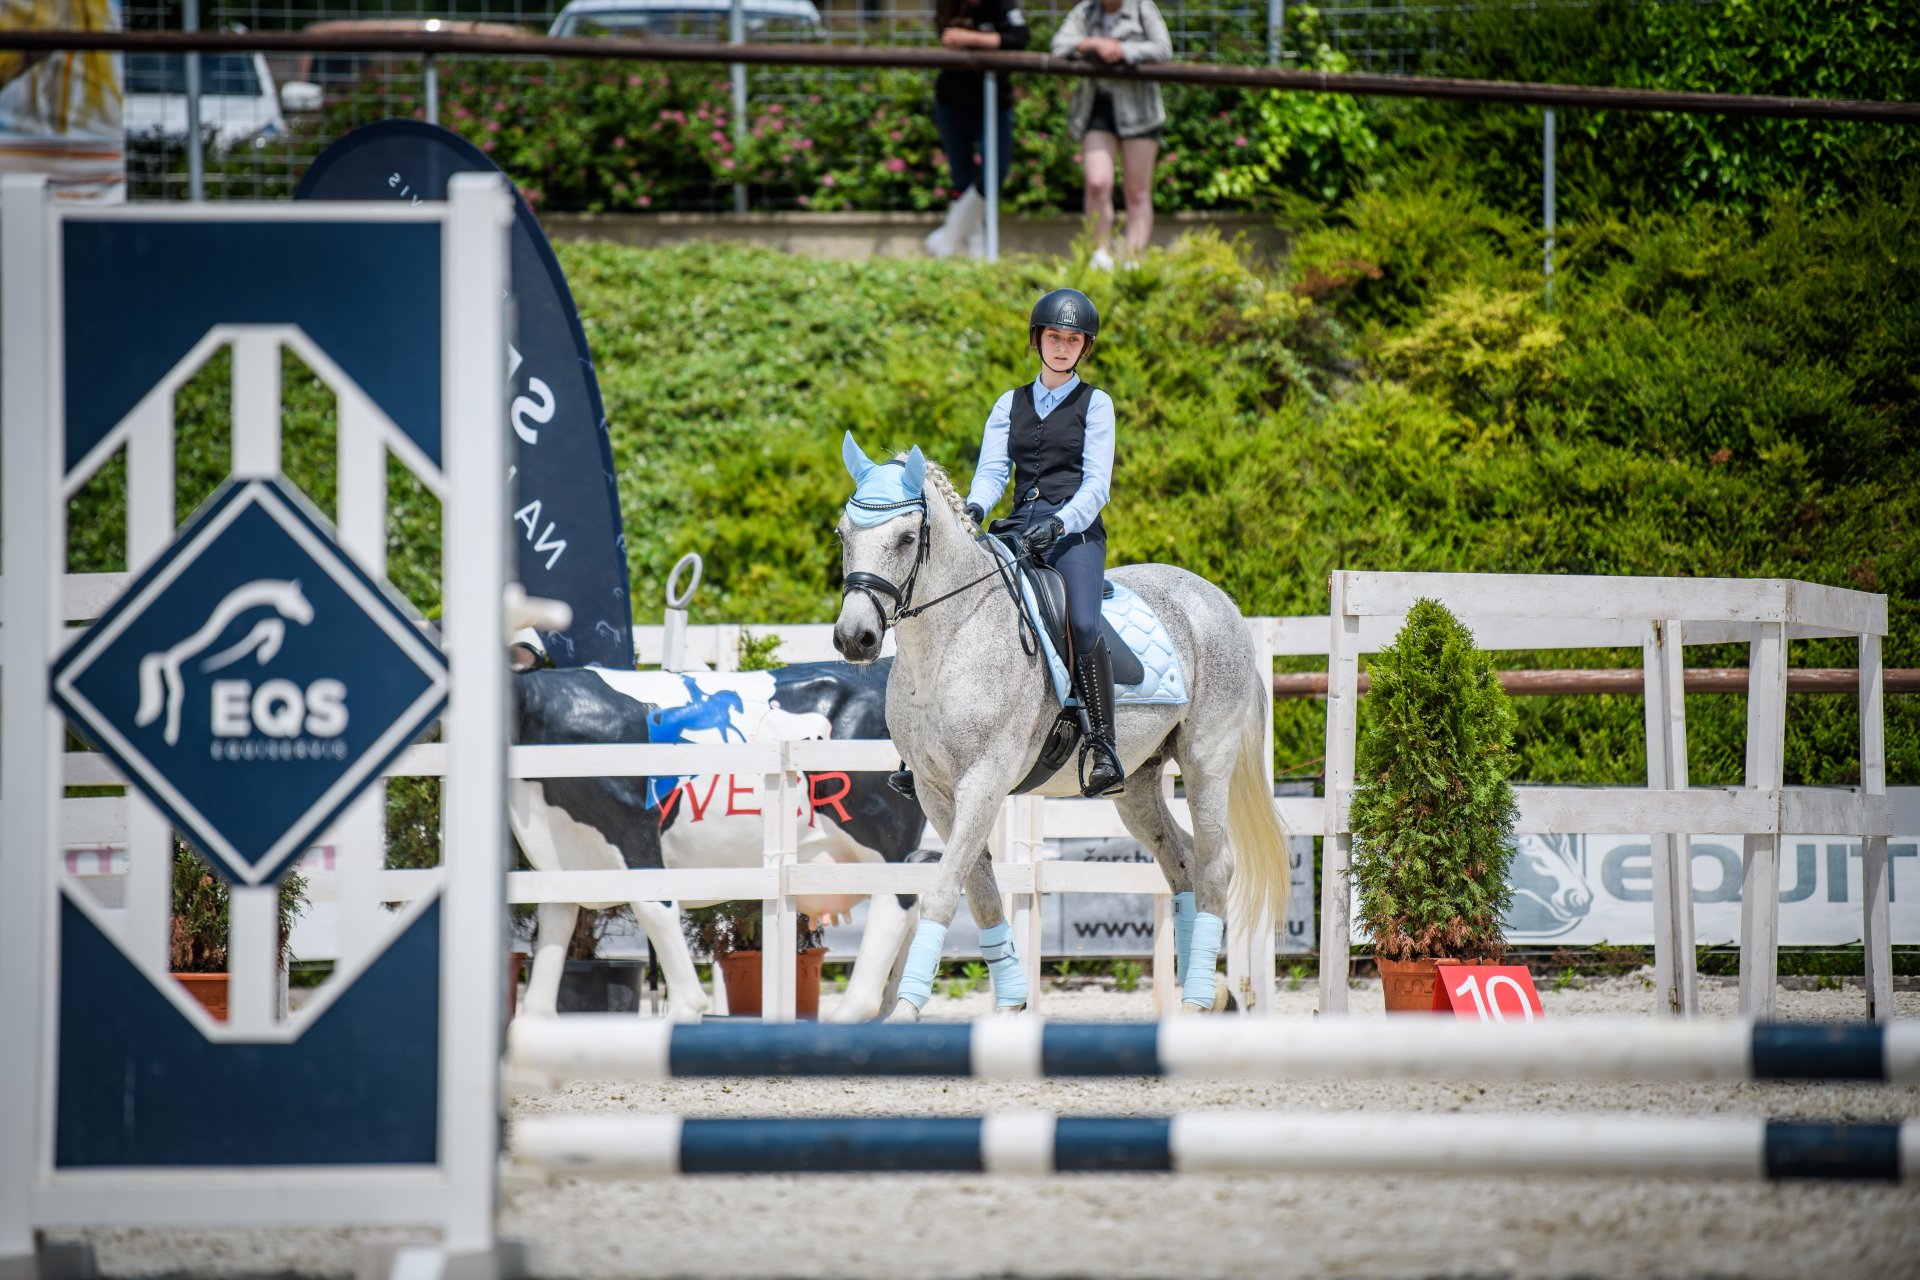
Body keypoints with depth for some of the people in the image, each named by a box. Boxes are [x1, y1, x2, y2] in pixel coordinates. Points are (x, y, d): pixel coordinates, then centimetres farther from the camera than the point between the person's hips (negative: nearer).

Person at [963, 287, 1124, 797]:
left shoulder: (1095, 404, 7)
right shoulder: (1011, 405, 19)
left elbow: (1097, 484, -3)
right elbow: (992, 469, 7)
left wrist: (1060, 522, -22)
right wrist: (974, 508, -16)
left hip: (1075, 530, -4)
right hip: (1021, 531, 4)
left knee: (1081, 622, -31)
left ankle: (1102, 746, -29)